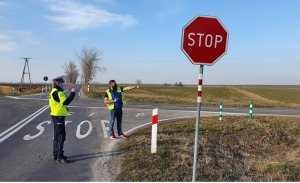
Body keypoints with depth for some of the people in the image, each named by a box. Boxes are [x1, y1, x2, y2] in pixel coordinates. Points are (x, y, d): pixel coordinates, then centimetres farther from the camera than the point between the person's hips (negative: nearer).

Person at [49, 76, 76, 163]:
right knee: (61, 136, -6)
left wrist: (63, 108, 13)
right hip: (58, 116, -11)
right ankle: (59, 156, -1)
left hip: (56, 116, 11)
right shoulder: (57, 92, -18)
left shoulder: (54, 91, 15)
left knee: (57, 136, 16)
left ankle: (55, 154, 26)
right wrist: (72, 92, -16)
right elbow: (66, 101, -24)